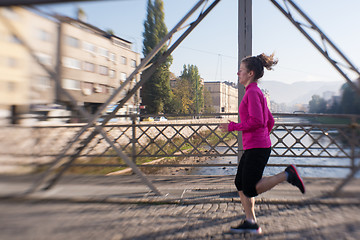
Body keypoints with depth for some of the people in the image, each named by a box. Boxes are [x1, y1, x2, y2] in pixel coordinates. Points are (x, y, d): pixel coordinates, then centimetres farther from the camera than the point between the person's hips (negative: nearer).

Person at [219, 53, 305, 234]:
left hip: (256, 148, -10)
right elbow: (270, 121, 20)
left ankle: (287, 174, -1)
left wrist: (232, 126, -14)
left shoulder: (252, 92, -13)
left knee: (250, 189, -4)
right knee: (240, 184, 11)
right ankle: (250, 222, 17)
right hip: (253, 147, 10)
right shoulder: (257, 92, 16)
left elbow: (256, 121, -23)